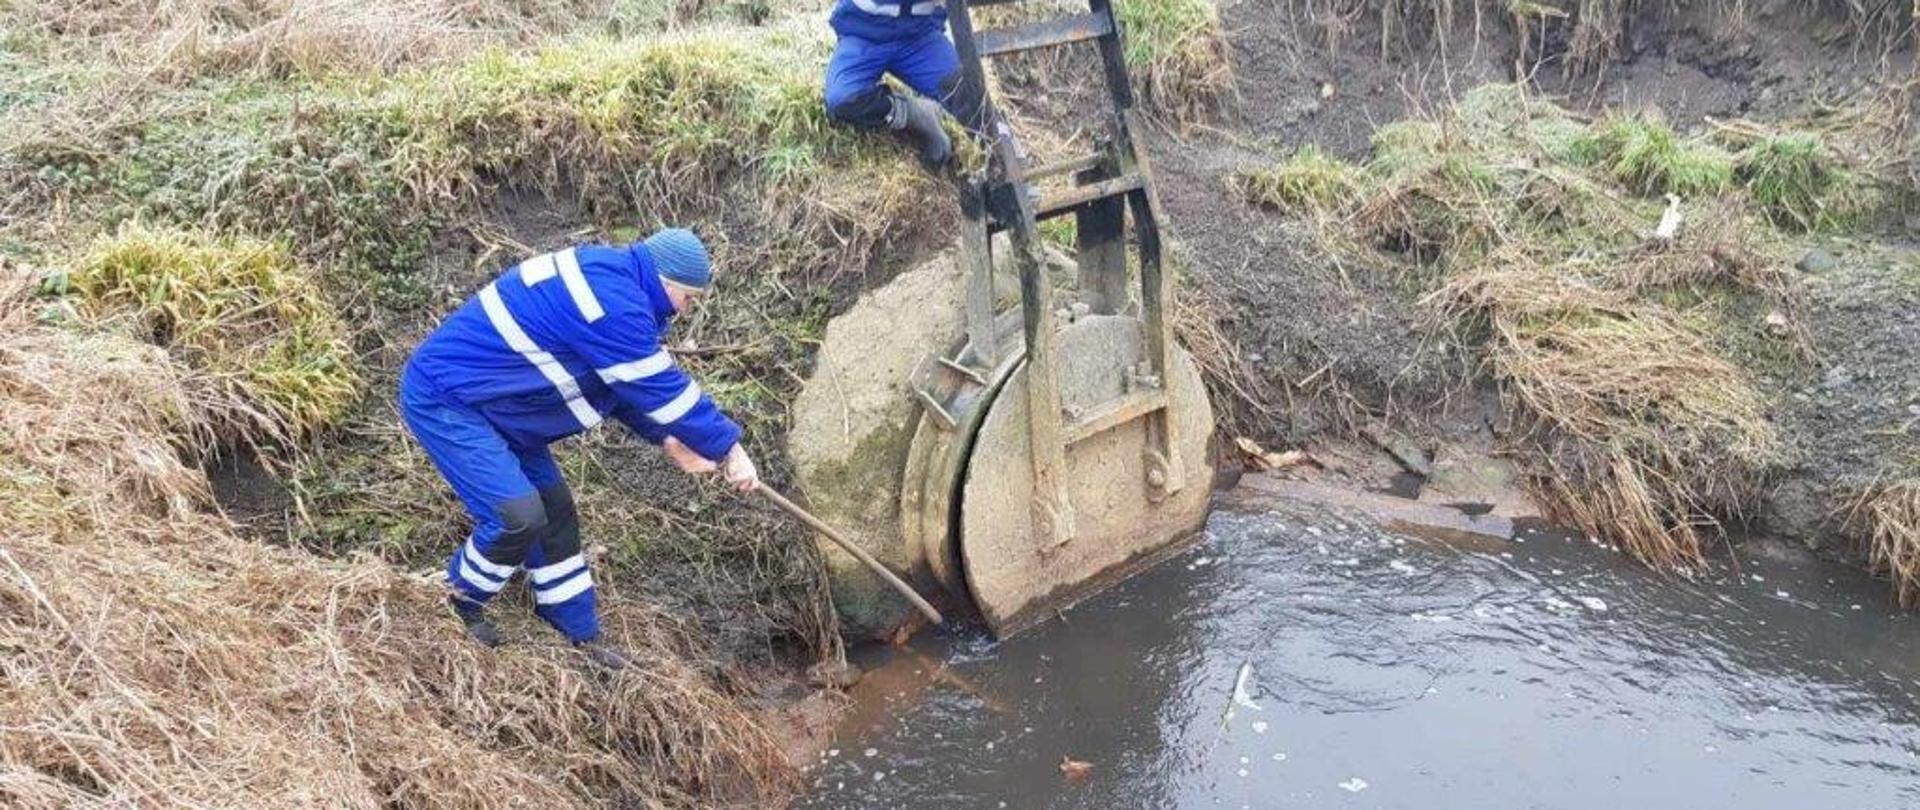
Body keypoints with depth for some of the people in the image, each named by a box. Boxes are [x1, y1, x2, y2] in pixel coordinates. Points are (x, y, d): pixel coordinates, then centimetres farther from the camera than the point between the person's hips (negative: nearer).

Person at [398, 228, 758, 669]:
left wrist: (667, 439, 5)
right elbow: (662, 389, -23)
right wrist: (729, 448, -13)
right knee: (519, 514, -18)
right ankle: (456, 607, 8)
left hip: (481, 401, 11)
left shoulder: (608, 277, 6)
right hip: (442, 400, -11)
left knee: (555, 510, 10)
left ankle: (579, 637, 21)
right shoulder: (613, 304, -27)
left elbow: (629, 384, 15)